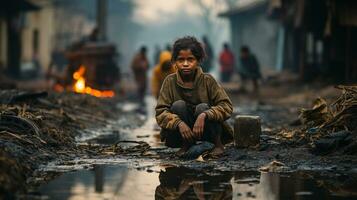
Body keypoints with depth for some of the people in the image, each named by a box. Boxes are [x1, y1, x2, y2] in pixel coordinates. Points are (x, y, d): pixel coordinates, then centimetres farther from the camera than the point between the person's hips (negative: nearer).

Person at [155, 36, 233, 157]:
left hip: (204, 130, -1)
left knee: (202, 108, -28)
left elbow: (227, 106, -18)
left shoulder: (207, 80, -11)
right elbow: (160, 112, -14)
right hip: (182, 131, 1)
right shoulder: (170, 81, -8)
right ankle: (186, 145, -7)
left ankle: (217, 144, -6)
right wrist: (179, 123, -33)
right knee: (178, 105, -24)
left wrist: (204, 116, -35)